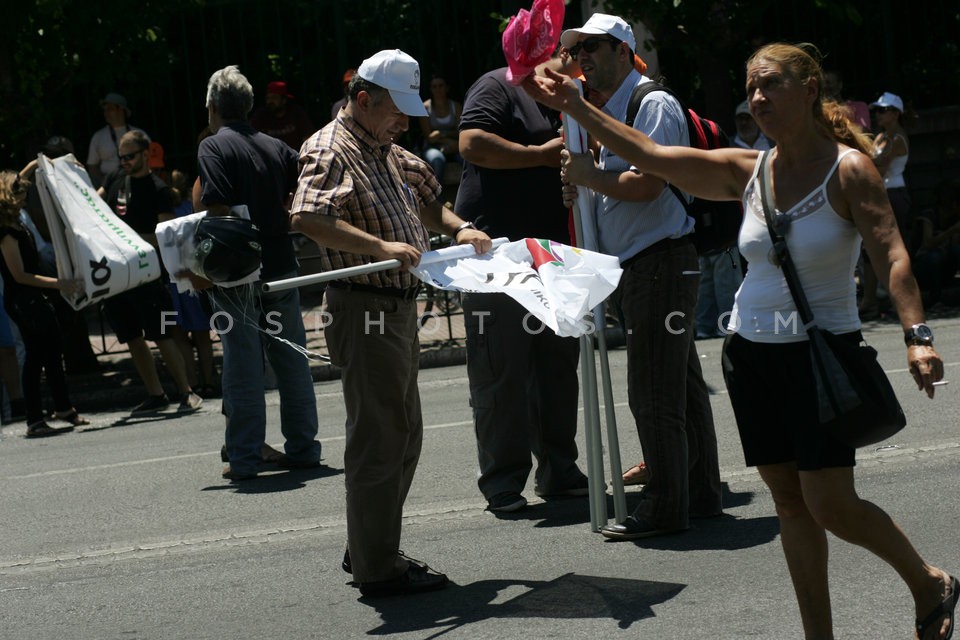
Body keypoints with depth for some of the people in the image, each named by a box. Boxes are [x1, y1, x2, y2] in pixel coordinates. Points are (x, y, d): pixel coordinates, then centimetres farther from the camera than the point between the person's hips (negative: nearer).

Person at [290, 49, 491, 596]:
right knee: (379, 439, -6)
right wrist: (380, 247, -36)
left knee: (403, 436, 16)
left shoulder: (388, 152, 17)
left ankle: (370, 551, 27)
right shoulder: (330, 150, -12)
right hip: (365, 310, -10)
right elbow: (307, 218, -30)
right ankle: (377, 570, 1)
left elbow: (427, 196, 33)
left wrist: (457, 228, 12)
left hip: (398, 310, 10)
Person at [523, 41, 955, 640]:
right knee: (789, 502, 5)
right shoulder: (748, 171, 4)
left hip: (823, 352, -5)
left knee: (830, 505, -9)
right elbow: (650, 155, 3)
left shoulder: (849, 169, -10)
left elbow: (891, 253, -19)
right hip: (752, 353, 5)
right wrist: (575, 106, -1)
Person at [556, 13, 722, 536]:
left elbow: (647, 183, -22)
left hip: (660, 262, -10)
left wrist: (590, 176, -11)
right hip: (637, 269, 10)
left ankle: (665, 508, -2)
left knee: (653, 394, -7)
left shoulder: (653, 104, -11)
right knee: (681, 387, 14)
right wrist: (583, 185, 8)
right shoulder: (611, 111, 19)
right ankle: (700, 494, 21)